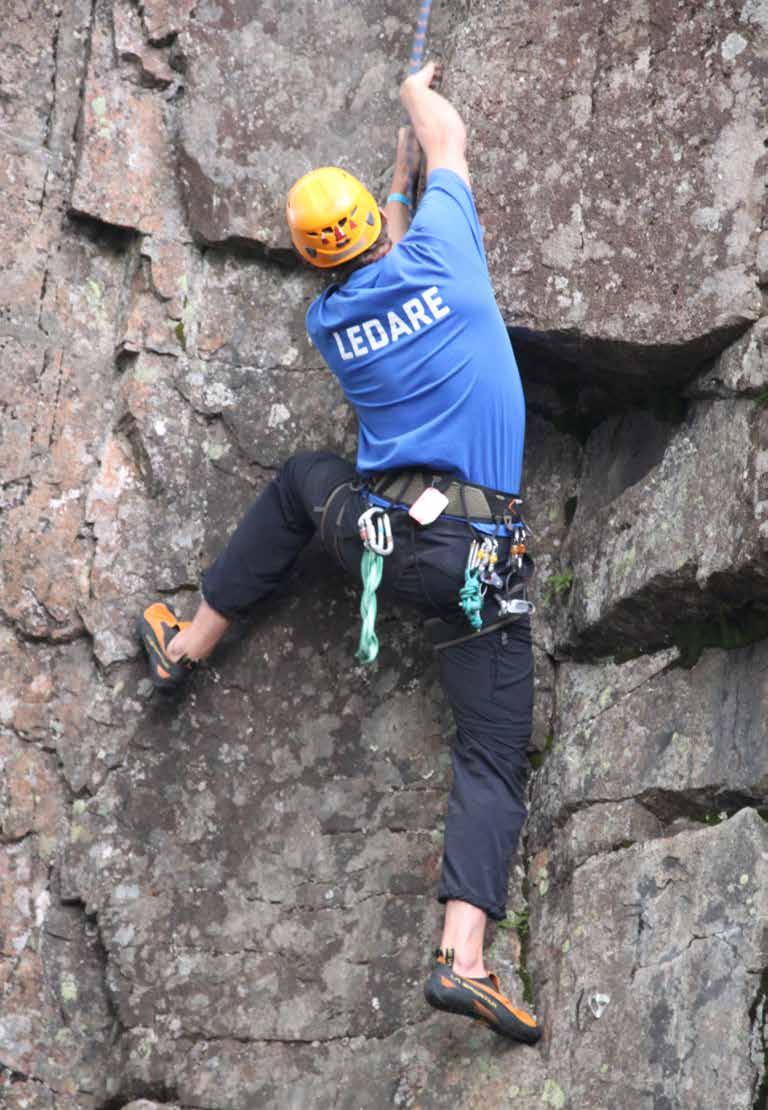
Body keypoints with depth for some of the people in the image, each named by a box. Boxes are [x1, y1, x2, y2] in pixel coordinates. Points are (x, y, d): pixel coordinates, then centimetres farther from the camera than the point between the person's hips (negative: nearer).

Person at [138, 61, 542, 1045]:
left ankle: (188, 644, 43)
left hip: (372, 528, 3)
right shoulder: (440, 253, -4)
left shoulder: (326, 321, 6)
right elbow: (450, 138, 14)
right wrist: (419, 94, 35)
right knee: (492, 755, 0)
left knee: (298, 482, 36)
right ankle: (462, 958, -15)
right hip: (477, 558, -3)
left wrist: (401, 171, 40)